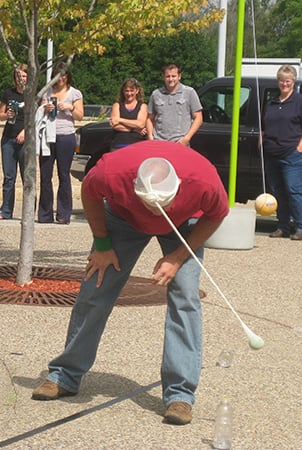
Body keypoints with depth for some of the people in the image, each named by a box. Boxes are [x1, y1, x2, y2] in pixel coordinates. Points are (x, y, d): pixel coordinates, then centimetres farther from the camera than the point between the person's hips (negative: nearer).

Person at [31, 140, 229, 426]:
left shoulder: (204, 182, -40)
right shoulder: (112, 172, -40)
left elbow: (216, 215, -15)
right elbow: (89, 192, -13)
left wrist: (177, 258, -20)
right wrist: (102, 245, -9)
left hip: (185, 223, -1)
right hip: (125, 216, 1)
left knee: (185, 297, -16)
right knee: (94, 292, 0)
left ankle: (180, 394, -10)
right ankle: (65, 376, 18)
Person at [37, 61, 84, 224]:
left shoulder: (75, 93, 8)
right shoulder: (47, 92, 13)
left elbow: (80, 116, 5)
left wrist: (70, 107, -12)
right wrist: (46, 110, -8)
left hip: (66, 137, -2)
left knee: (64, 176, -1)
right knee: (45, 175, 0)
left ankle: (63, 215, 3)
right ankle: (45, 215, 7)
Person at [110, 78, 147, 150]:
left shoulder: (142, 106, 12)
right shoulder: (117, 105, 15)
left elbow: (140, 124, -5)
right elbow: (114, 125, 0)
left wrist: (119, 120, -3)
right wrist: (135, 129, -5)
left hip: (137, 145, -1)